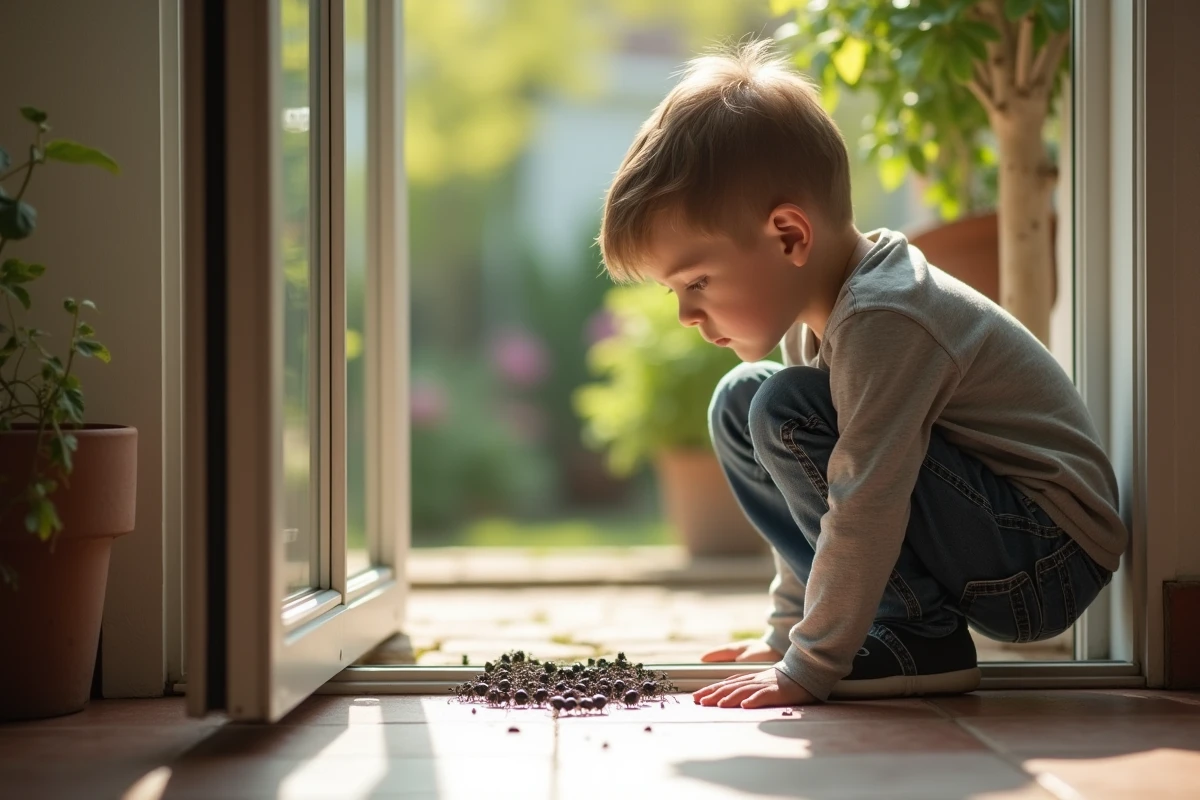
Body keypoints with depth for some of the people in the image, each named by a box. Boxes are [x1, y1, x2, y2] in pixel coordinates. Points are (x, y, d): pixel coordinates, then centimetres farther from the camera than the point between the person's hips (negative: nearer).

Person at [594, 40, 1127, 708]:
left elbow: (863, 511, -28)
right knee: (740, 406, 7)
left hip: (1050, 561, -10)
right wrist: (787, 633, 14)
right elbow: (818, 491, 13)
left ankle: (922, 637, -13)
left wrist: (808, 667, -23)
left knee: (786, 412, -23)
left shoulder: (884, 321, -26)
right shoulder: (818, 313, 4)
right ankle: (886, 618, 3)